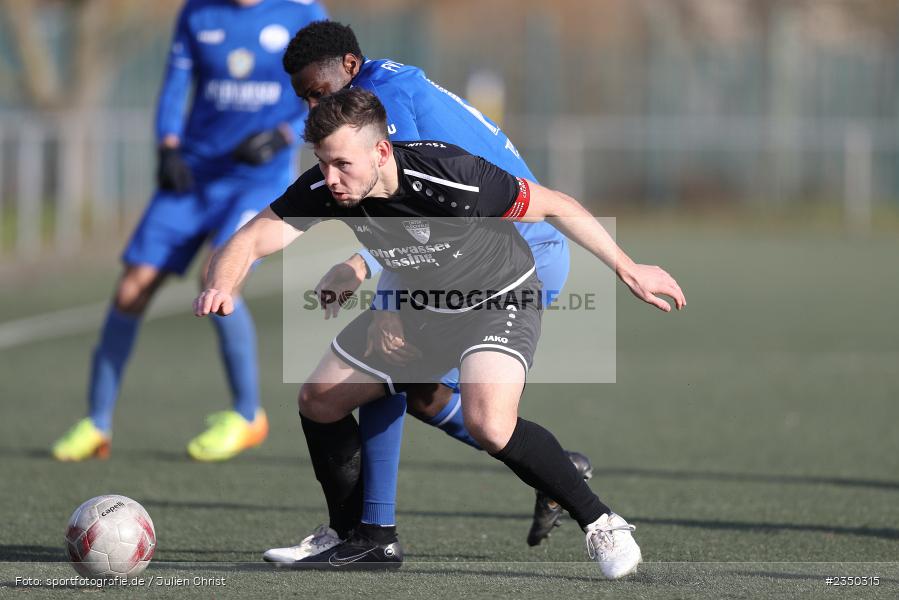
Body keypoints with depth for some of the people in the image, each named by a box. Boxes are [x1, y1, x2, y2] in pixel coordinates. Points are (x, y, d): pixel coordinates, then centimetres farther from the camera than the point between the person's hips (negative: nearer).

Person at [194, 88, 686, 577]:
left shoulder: (452, 176, -34)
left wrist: (627, 269, -14)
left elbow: (554, 206, -20)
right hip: (418, 307, 7)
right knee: (317, 402, 5)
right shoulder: (322, 191, -21)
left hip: (500, 299, -7)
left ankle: (600, 524, -14)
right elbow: (249, 241, -23)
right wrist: (221, 288, -47)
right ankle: (372, 540, 23)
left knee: (488, 423, -32)